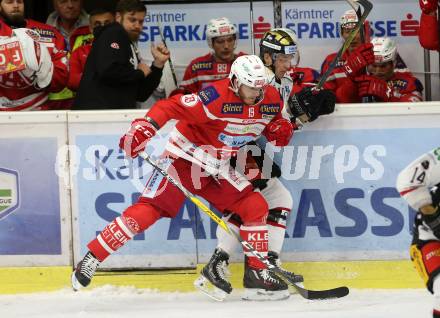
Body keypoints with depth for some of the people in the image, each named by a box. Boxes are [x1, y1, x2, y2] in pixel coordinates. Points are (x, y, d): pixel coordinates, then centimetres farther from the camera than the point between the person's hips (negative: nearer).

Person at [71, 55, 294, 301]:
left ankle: (258, 272, 7)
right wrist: (144, 128, -42)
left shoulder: (271, 100, -4)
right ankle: (92, 259, -10)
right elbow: (172, 107, -29)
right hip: (183, 158, -7)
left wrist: (282, 130, -12)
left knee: (255, 207, -4)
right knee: (147, 210, -15)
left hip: (216, 169, 7)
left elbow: (275, 124, 13)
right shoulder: (216, 97, -26)